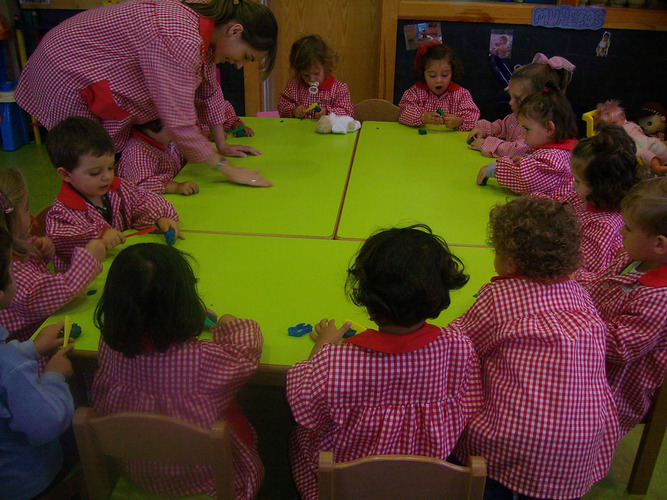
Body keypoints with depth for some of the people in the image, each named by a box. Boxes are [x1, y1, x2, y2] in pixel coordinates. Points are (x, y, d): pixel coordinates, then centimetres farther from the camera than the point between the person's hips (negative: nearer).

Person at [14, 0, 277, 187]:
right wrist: (228, 169, -27)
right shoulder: (179, 41, -35)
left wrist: (222, 144, 9)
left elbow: (209, 89, 7)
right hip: (66, 79, -9)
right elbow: (179, 122, -34)